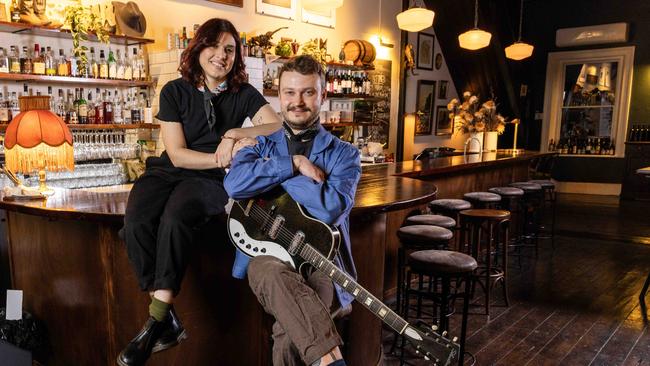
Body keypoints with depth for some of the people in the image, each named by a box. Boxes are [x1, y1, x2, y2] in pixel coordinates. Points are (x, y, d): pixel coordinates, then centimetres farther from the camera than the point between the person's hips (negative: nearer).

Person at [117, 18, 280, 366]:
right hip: (166, 171, 2)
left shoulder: (243, 94, 4)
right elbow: (177, 154, -4)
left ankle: (157, 319, -24)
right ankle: (168, 321, -20)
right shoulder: (174, 91, 2)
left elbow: (279, 128, -10)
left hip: (209, 180, -1)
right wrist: (223, 156, -15)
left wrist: (235, 134, -22)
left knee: (174, 218, -35)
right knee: (136, 222, -30)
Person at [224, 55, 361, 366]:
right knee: (276, 275, -37)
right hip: (267, 253, 2)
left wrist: (265, 169, -7)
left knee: (290, 334, -31)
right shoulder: (261, 143, 14)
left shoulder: (343, 154, 7)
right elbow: (234, 185, -8)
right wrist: (294, 163, -11)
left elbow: (332, 209, -14)